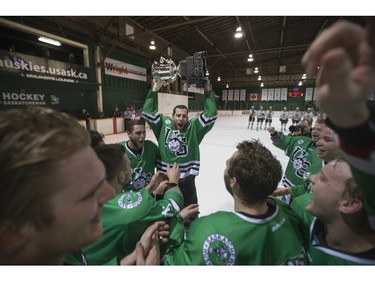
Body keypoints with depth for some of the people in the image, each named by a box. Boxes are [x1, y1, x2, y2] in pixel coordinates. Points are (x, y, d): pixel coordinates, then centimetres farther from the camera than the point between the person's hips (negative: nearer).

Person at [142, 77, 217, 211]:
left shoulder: (194, 127, -6)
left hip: (187, 179, 0)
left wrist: (208, 92, -15)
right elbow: (148, 111, -7)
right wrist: (154, 90, -13)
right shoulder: (164, 124, -6)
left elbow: (210, 115, -11)